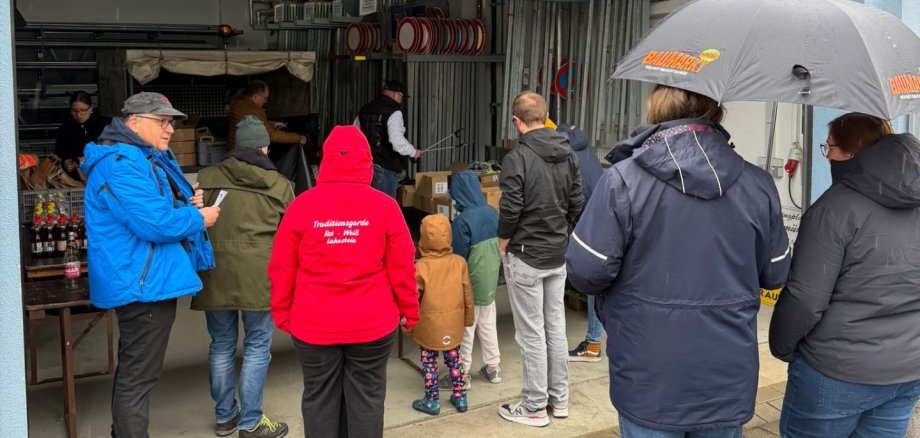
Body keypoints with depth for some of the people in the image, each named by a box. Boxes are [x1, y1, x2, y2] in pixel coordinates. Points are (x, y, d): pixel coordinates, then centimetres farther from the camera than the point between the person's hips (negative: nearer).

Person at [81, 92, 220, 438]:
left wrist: (186, 203, 3)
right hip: (143, 283, -11)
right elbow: (155, 223, -28)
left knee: (134, 370, 22)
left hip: (147, 280, 11)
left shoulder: (149, 158, 15)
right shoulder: (120, 164, -20)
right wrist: (199, 219, -12)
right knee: (138, 375, -4)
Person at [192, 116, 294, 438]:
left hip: (216, 272, 3)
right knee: (257, 347, 7)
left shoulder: (207, 178, 6)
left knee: (222, 345, 14)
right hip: (258, 275, -2)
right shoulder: (279, 185, 4)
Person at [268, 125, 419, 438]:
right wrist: (409, 311, 9)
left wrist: (282, 314, 11)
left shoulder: (301, 205, -6)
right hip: (372, 325, 0)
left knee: (319, 399, 14)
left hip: (314, 326, 1)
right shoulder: (384, 206, -7)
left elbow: (281, 269, -2)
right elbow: (402, 268, -5)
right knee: (366, 398, 11)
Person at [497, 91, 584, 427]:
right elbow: (577, 204, 6)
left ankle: (535, 407, 12)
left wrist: (503, 246, -3)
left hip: (526, 257, -6)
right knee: (556, 326, 15)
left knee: (531, 333, 2)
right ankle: (559, 399, 26)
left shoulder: (517, 158, -18)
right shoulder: (568, 154, 3)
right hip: (559, 255, 7)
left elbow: (510, 211, -19)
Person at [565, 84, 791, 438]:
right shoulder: (758, 185, -4)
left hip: (650, 385, -3)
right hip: (729, 382, 3)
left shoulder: (623, 179, -16)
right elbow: (774, 275, 5)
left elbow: (586, 271, -16)